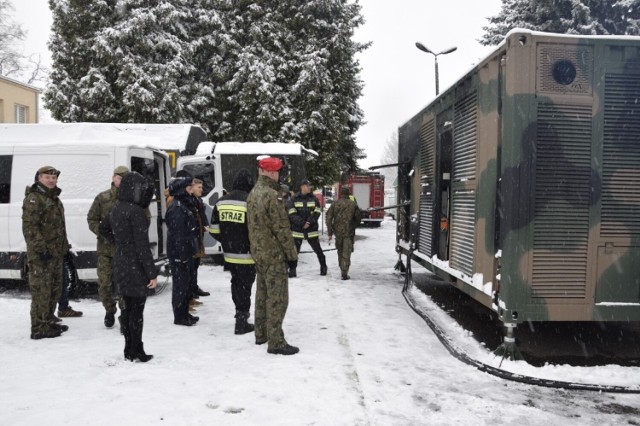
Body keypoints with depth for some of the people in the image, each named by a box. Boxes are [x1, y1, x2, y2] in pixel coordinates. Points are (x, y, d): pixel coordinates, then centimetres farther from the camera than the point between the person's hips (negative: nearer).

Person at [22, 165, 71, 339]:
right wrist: (41, 248, -24)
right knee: (41, 291, -7)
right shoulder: (34, 198, -11)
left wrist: (64, 247, 21)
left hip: (56, 253, 10)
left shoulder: (54, 198, 18)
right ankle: (39, 328, -1)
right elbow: (29, 227, -19)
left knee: (54, 289, 16)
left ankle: (49, 322, 28)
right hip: (41, 254, -10)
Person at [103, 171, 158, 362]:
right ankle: (136, 353, 7)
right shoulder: (135, 211, -19)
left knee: (127, 307, 15)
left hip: (120, 265, 8)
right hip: (136, 267, -8)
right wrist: (152, 273, -17)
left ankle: (129, 350, 24)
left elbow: (103, 229, 26)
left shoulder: (115, 209, 7)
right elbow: (142, 245, -20)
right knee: (137, 310, 0)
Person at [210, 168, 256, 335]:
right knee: (244, 286, 4)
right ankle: (241, 323, 9)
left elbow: (214, 230, 6)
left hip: (229, 254, 6)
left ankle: (240, 313, 37)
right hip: (246, 254, -6)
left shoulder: (221, 202, 3)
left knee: (236, 283, 22)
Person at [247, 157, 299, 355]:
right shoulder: (271, 195, -20)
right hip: (274, 253, -9)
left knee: (263, 293, 17)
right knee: (277, 297, -4)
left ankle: (261, 334, 26)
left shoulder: (253, 194, 9)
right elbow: (281, 228, -19)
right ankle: (276, 342, -1)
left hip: (258, 252, 9)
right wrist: (292, 253, -11)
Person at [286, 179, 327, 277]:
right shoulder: (293, 199, -1)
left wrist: (309, 222, -16)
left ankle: (323, 267, 25)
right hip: (297, 230, -1)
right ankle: (292, 270, 10)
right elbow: (292, 214, -9)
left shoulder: (313, 198, 4)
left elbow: (317, 212, -2)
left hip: (312, 230, 1)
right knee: (294, 251, -1)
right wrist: (302, 223, -20)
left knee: (318, 250, 8)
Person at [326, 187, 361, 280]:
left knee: (340, 251, 18)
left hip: (338, 231, 2)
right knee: (347, 253, -2)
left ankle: (342, 270, 27)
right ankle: (345, 273, -10)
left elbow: (328, 218, -4)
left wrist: (330, 233, -1)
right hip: (349, 232, -2)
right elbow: (358, 219, 6)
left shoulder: (335, 204, 0)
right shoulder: (353, 204, -1)